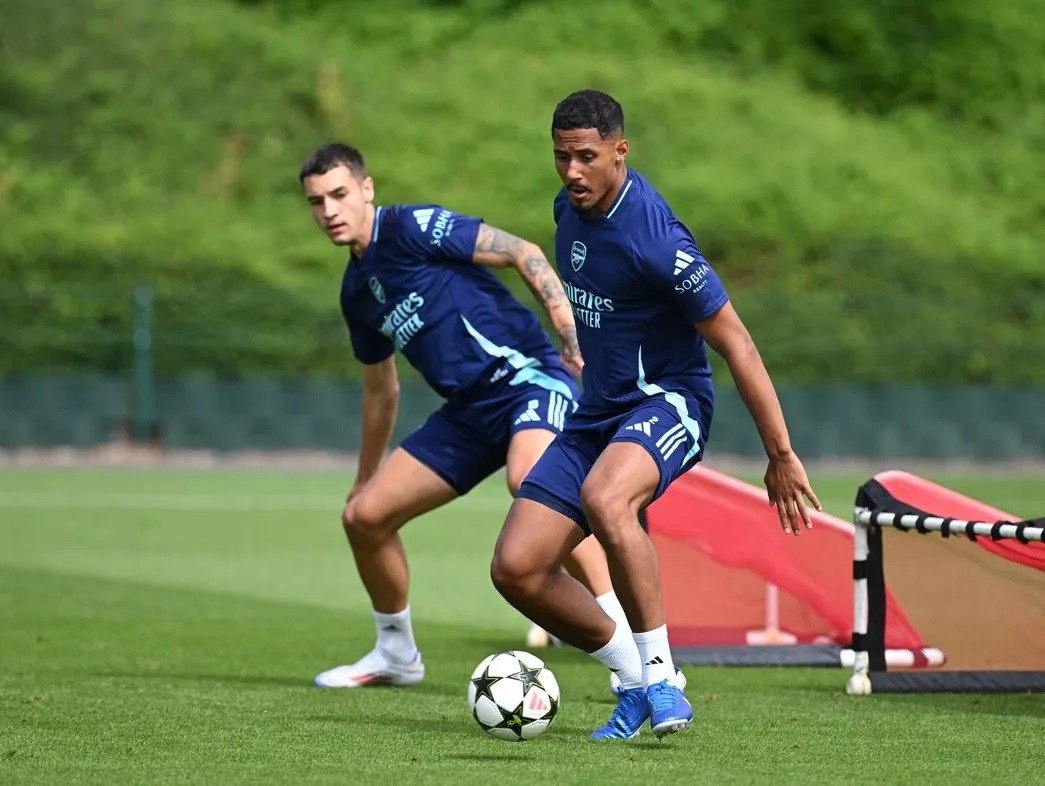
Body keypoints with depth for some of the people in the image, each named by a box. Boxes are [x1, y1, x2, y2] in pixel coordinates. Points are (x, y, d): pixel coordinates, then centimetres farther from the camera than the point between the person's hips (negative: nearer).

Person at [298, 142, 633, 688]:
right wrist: (365, 477, 37)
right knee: (364, 515, 6)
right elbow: (380, 389, 30)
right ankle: (397, 654, 28)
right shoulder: (357, 291, 16)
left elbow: (522, 254, -12)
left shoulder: (412, 227, -8)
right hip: (469, 409, 9)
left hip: (528, 376, -9)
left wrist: (575, 341, -21)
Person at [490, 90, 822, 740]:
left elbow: (736, 344, -18)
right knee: (516, 569, -6)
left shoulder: (656, 239, -22)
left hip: (668, 402, -8)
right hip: (596, 412, 8)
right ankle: (636, 680, 13)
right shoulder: (571, 207, 2)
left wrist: (781, 456, -16)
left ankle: (661, 677, -28)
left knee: (604, 498, -41)